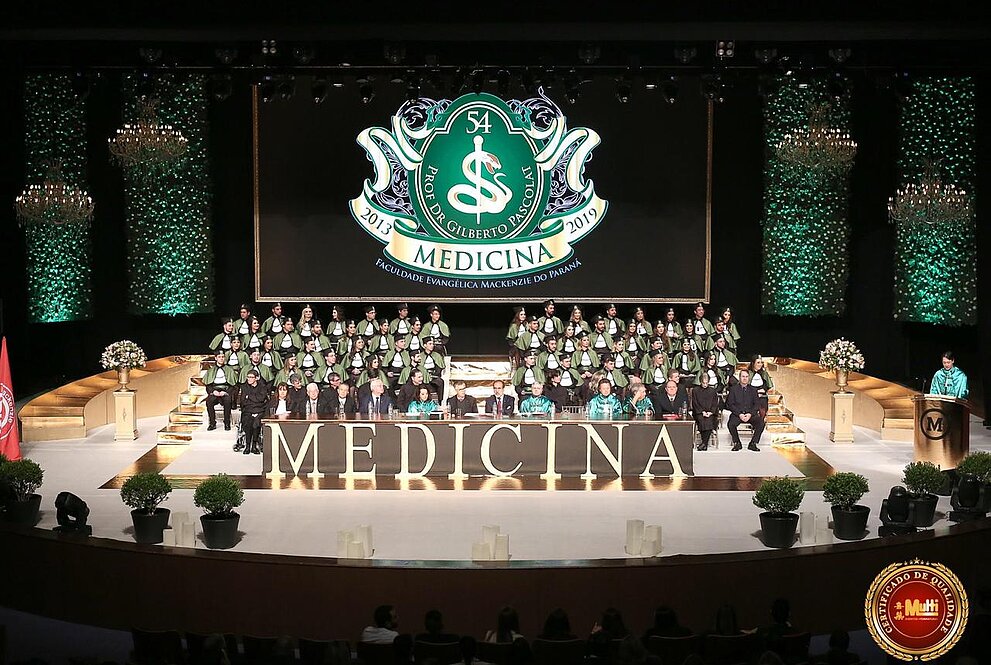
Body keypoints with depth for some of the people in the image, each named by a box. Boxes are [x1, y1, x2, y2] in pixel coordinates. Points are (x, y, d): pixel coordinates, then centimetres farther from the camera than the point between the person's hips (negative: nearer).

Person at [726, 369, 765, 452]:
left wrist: (750, 414, -12)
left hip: (750, 414, 1)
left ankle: (753, 444, -14)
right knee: (731, 424, -32)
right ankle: (737, 444, -9)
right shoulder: (733, 389, 8)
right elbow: (730, 404, 0)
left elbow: (756, 405, 7)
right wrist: (739, 414, -14)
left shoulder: (753, 390, 14)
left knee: (761, 423, -27)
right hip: (737, 413, -1)